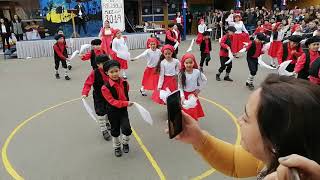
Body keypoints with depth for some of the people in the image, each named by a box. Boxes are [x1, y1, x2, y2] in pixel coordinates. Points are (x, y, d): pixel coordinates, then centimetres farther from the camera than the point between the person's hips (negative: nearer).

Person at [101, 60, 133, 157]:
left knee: (127, 129, -7)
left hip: (123, 110, 3)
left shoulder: (124, 83, -7)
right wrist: (126, 103, -32)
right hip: (113, 111, -2)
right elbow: (112, 101, -25)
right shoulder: (105, 87, -22)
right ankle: (117, 147, 39)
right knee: (115, 130, 14)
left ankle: (125, 143, 26)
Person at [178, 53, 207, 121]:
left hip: (193, 94, 1)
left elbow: (204, 80, 5)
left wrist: (198, 89, 2)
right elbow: (180, 87, -12)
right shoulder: (181, 74, -15)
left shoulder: (197, 72, -12)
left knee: (194, 112, 9)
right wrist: (182, 97, -23)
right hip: (185, 95, -1)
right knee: (185, 112, 4)